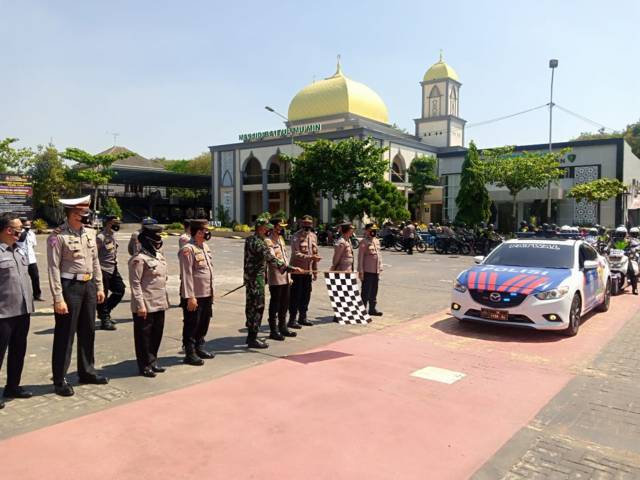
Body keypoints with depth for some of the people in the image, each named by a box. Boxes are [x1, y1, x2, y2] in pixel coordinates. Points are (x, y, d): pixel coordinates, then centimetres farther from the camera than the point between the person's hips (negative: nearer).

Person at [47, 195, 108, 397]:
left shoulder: (90, 233, 7)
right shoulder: (58, 236, -14)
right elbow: (54, 269, -16)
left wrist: (99, 287, 12)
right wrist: (58, 298, -18)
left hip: (89, 285, 7)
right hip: (70, 287, -7)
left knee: (88, 331, 16)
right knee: (65, 334, 3)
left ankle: (86, 371, 31)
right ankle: (60, 380, 15)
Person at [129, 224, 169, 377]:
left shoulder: (159, 256, 13)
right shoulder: (139, 259, -14)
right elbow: (135, 283, -16)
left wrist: (165, 300, 18)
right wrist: (140, 304, -19)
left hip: (159, 304, 8)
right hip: (146, 305, -8)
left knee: (157, 334, 15)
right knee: (144, 335, 4)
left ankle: (153, 362, 29)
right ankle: (145, 366, 15)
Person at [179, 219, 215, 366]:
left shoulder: (205, 247, 11)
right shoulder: (188, 249, -16)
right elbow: (186, 275, -19)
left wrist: (211, 291, 17)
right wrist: (190, 297, -21)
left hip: (207, 294, 9)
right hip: (194, 296, -8)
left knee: (204, 323, 18)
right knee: (191, 325, 4)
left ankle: (199, 348, 33)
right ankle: (190, 354, 15)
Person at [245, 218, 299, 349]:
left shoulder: (249, 239, 11)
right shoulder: (258, 243, -19)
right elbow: (271, 259, -28)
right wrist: (289, 268, -32)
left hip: (250, 278, 10)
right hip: (256, 279, -10)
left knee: (251, 306, 15)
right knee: (257, 307, -4)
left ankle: (251, 335, 24)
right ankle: (253, 339, 1)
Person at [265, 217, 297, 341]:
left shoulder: (281, 239, 17)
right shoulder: (268, 241, -10)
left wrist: (289, 276, 15)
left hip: (285, 277, 8)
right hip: (275, 278, -8)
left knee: (284, 303, 14)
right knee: (275, 304, 0)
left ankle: (283, 328, 26)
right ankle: (274, 330, 9)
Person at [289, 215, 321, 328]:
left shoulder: (313, 236, 10)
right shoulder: (296, 237, -11)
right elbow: (296, 254, -21)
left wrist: (315, 270, 14)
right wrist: (310, 257, -32)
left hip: (308, 271, 7)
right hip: (297, 270, -6)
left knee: (306, 295, 12)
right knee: (295, 295, -1)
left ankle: (302, 317, 24)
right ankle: (292, 319, 6)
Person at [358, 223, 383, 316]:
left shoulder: (377, 241, 14)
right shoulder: (364, 242, -9)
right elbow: (360, 257, -12)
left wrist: (380, 268, 15)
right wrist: (360, 271, -15)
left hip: (376, 271, 7)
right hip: (367, 271, -7)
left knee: (374, 292, 14)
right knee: (366, 291, -1)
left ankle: (372, 309, 24)